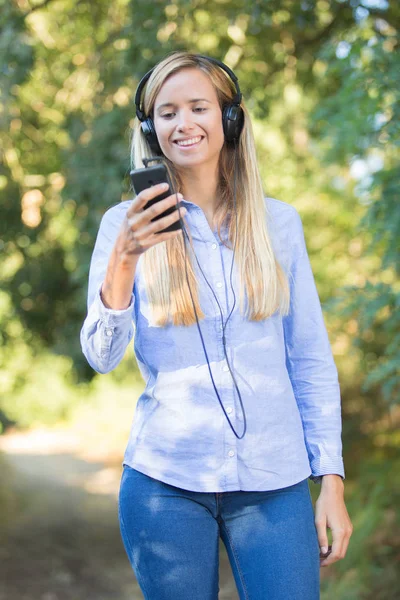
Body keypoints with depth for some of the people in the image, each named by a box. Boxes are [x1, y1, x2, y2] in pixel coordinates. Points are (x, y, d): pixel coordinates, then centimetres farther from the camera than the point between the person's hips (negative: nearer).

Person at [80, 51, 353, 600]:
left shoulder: (278, 222, 4)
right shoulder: (127, 224, 0)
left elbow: (311, 360, 6)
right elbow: (102, 357, -9)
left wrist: (331, 481, 1)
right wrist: (123, 260, -25)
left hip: (275, 483, 1)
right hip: (166, 482, -1)